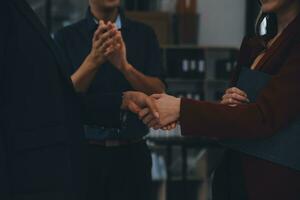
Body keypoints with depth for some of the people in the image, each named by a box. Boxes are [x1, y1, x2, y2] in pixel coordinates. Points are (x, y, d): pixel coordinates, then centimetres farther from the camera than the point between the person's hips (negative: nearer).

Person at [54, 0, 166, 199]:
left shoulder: (144, 34, 6)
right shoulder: (67, 37, 1)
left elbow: (159, 92, -3)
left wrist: (124, 66, -21)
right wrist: (93, 60, -23)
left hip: (132, 152, 1)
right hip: (84, 151, -1)